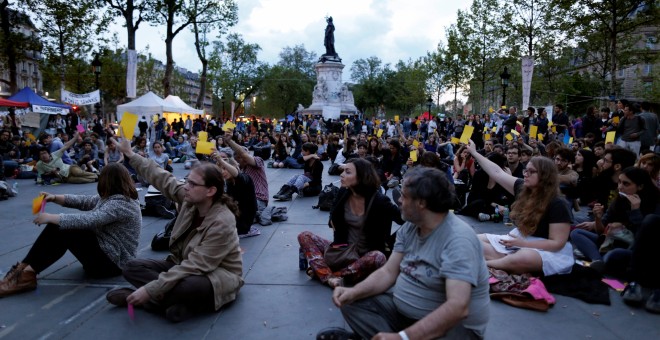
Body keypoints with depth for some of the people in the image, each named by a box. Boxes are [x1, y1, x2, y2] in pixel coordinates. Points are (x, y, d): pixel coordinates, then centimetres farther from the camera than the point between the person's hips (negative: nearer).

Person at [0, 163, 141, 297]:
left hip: (110, 262, -10)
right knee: (57, 225, 0)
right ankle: (24, 270, -3)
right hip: (103, 251, 10)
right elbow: (85, 201, 13)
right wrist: (54, 198, 2)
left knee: (61, 230, -18)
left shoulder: (120, 204, -23)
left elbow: (87, 220, -30)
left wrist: (50, 217, -22)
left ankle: (26, 273, -9)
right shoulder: (112, 198, 10)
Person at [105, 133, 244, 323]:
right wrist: (130, 155, 6)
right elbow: (163, 179, 4)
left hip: (218, 275, -8)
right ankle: (176, 301, -16)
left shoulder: (222, 223, -30)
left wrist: (151, 289, -33)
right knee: (132, 268, -4)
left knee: (187, 287, -41)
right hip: (185, 266, 8)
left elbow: (194, 266, -32)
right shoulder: (190, 199, -8)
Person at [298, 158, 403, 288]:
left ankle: (321, 271, -27)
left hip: (365, 256, -4)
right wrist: (333, 223, -2)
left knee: (378, 258, -39)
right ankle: (330, 278, -32)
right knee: (304, 236, -11)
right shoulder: (343, 193, -3)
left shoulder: (379, 201, -18)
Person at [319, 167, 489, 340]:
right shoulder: (409, 227, 1)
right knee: (352, 302, -2)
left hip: (454, 326, -7)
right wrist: (354, 292, -15)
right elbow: (389, 272, 3)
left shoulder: (458, 239, -26)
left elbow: (458, 308, -35)